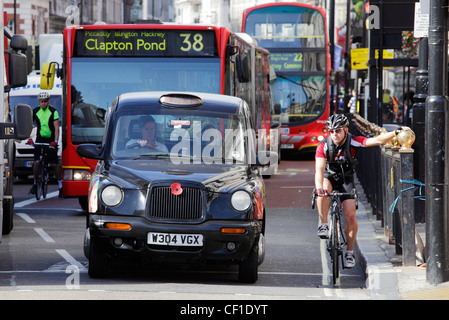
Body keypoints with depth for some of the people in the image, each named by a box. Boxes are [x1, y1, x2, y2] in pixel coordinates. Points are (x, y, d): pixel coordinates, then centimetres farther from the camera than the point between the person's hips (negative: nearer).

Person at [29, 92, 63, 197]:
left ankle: (60, 186, 6)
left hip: (51, 140, -2)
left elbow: (56, 127, -10)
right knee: (36, 162, -11)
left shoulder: (53, 112, -4)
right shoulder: (35, 111, 2)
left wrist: (55, 141, -22)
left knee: (55, 164, -3)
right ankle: (35, 183, 6)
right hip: (39, 139, 2)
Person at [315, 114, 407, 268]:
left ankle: (349, 252, 3)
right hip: (328, 177, -1)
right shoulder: (324, 146, -23)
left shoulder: (353, 142, -20)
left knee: (351, 216, -12)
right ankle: (324, 225, -22)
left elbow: (377, 140, -28)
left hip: (346, 180, 1)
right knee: (324, 192, -38)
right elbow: (319, 170, -33)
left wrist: (396, 132, -43)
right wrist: (319, 187, -52)